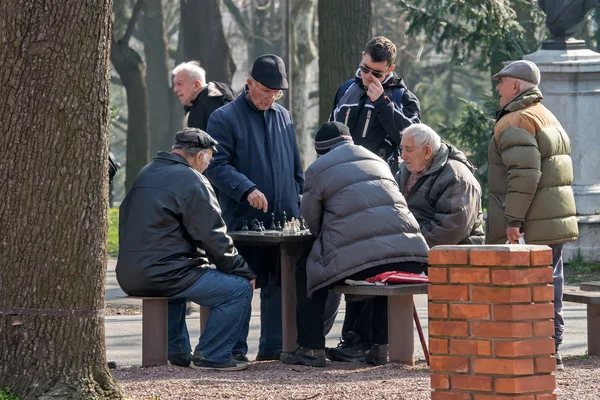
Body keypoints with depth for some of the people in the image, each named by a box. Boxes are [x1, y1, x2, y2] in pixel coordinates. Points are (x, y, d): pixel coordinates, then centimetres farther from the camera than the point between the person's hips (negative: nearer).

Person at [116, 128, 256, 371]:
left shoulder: (146, 174, 19)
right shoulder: (191, 180, -9)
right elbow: (213, 237, -11)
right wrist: (245, 271, 0)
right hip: (162, 275, -9)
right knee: (240, 288, -7)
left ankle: (176, 350, 37)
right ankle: (213, 355, -3)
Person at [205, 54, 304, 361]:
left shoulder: (284, 117, 17)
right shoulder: (224, 118, -2)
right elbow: (216, 166, -11)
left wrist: (296, 205, 15)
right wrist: (246, 190, -23)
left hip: (284, 220, 5)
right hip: (244, 219, -5)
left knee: (280, 284, 5)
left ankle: (273, 347, 10)